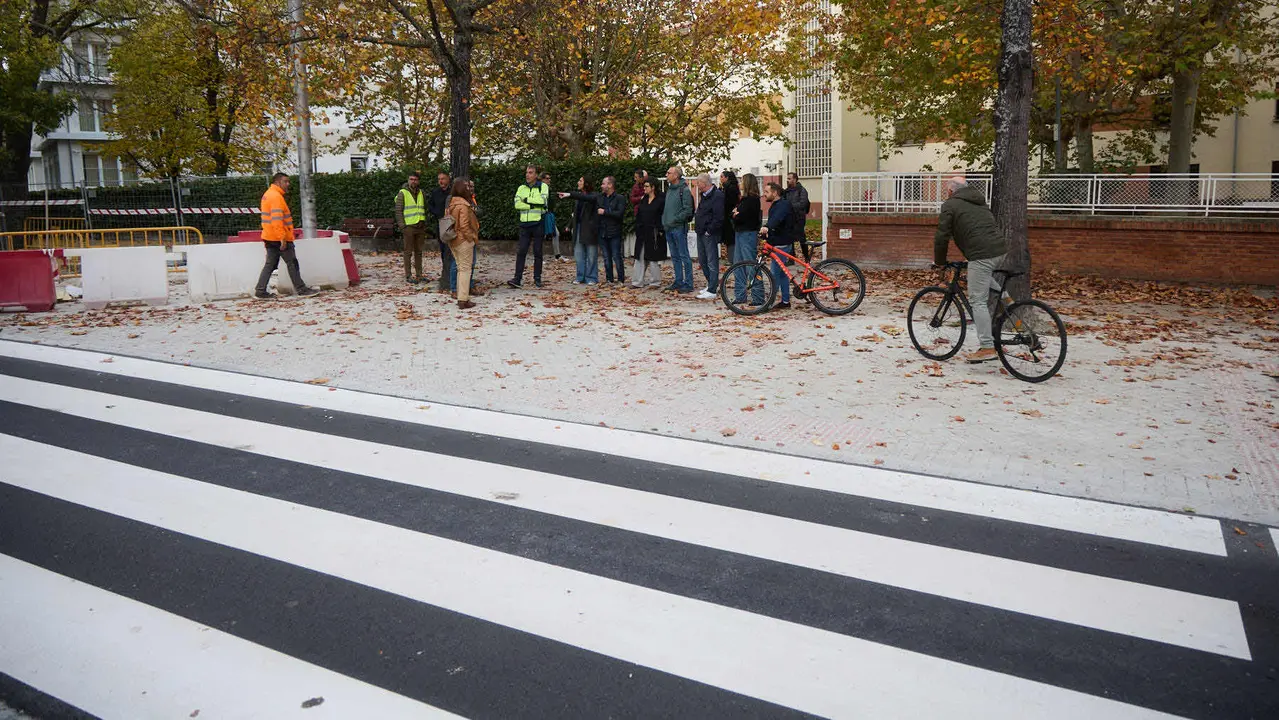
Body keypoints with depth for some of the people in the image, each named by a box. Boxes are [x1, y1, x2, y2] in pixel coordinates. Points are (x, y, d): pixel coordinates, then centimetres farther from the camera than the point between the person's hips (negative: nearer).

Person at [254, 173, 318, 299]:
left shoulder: (268, 194, 17)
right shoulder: (276, 196, -16)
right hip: (280, 238, -10)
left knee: (270, 264, 10)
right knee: (292, 263, -1)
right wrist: (282, 238, -24)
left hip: (270, 237, 10)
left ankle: (260, 291, 7)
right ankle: (301, 289, 6)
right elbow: (277, 219, -23)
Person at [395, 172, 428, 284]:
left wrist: (425, 224, 13)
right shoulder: (402, 193, -2)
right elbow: (398, 211, -5)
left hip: (420, 227, 5)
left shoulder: (422, 193, 14)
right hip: (408, 227, -5)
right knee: (408, 252, -2)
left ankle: (419, 275, 15)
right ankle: (408, 276, 1)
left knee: (419, 252, 9)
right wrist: (402, 226, -12)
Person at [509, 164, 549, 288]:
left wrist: (527, 199, -9)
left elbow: (543, 200, -16)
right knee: (521, 252, -5)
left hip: (538, 224, -2)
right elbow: (517, 204, -3)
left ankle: (537, 278, 13)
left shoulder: (543, 187, 3)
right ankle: (518, 278, -9)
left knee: (538, 252, 5)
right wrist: (533, 205, -13)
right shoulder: (521, 188, 12)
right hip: (524, 224, 2)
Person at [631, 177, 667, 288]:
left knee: (653, 258, 0)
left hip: (654, 233, -6)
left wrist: (661, 230, -15)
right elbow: (638, 215, 14)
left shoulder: (661, 200, -7)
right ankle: (638, 281, 9)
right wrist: (637, 229, 6)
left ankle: (655, 281, 11)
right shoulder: (643, 200, 12)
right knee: (640, 257, 5)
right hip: (642, 233, 6)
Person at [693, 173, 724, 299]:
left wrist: (709, 231, -19)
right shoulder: (704, 195, 15)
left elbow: (719, 217, -22)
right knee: (702, 261, 16)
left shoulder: (717, 196, -16)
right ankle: (712, 284, 28)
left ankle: (712, 290, -2)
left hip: (710, 235, -10)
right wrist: (696, 218, 13)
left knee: (712, 262, -5)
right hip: (701, 233, 10)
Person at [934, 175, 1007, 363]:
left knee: (978, 301, -6)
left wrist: (940, 262, 13)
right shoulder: (979, 203, 28)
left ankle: (987, 348, -10)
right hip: (1000, 251, 8)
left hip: (981, 255, -8)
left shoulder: (950, 205, 5)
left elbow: (942, 236, 0)